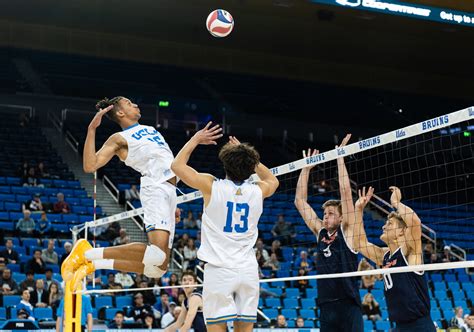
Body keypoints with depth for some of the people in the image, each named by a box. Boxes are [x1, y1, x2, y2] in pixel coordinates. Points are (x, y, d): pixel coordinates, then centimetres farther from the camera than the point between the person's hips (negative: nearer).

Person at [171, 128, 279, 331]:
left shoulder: (211, 186, -6)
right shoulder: (258, 191, 3)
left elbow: (177, 165, 6)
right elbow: (273, 180, 29)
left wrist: (196, 139, 16)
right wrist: (246, 155, 28)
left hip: (219, 269, -3)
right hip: (248, 269, 3)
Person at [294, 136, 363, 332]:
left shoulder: (347, 232, 0)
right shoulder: (320, 233, 13)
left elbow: (345, 191, -7)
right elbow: (300, 201, 15)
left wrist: (339, 157, -4)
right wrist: (306, 168, 13)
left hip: (348, 308, -5)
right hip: (325, 308, 5)